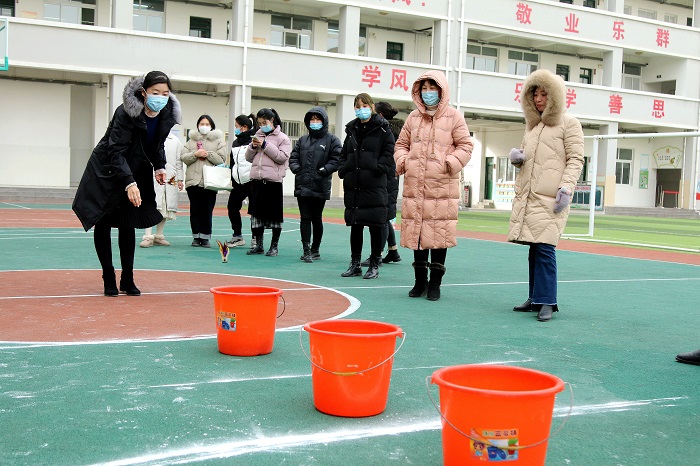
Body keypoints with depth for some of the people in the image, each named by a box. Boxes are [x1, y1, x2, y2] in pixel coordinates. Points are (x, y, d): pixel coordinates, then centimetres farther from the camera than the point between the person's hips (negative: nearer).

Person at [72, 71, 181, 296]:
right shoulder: (126, 112, -27)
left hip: (136, 172, 4)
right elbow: (116, 151, -30)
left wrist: (160, 167, -7)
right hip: (106, 172, -4)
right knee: (103, 224, 0)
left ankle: (127, 279, 12)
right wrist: (129, 183, -39)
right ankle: (108, 278, 11)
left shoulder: (168, 114, -10)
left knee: (128, 225, 5)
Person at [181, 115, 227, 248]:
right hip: (193, 180, 2)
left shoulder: (218, 141, 9)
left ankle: (206, 236, 6)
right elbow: (184, 157, 5)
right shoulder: (191, 140, 15)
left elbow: (221, 159, -1)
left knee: (207, 210, -1)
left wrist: (208, 154, -11)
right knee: (195, 210, 4)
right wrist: (195, 154, -10)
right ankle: (196, 236, 11)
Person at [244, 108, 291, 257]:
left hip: (273, 181, -5)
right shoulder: (258, 136, 15)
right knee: (256, 213, 9)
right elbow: (249, 158, 16)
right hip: (256, 180, 6)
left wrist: (265, 145, -14)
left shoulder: (282, 138, -1)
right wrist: (253, 146, -3)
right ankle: (257, 244, 19)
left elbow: (282, 157, -13)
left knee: (274, 214, 2)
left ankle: (274, 246, 12)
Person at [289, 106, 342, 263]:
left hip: (320, 187, -3)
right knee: (305, 218, -2)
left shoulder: (332, 140, 1)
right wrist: (296, 168, -3)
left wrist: (323, 171, -15)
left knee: (316, 219, 8)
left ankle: (315, 250, 20)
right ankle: (306, 250, -1)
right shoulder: (303, 140, 14)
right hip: (302, 186, 3)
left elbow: (337, 159, -7)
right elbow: (293, 157, 15)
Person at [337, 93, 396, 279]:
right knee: (355, 226, 9)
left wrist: (378, 169, -17)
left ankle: (374, 265, 8)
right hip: (353, 185, 5)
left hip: (374, 186, -5)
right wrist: (343, 170, 7)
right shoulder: (352, 129, 16)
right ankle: (355, 264, 18)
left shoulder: (382, 129, -1)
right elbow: (344, 153, 22)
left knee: (375, 226, -1)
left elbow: (389, 153, -7)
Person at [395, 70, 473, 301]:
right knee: (416, 230, 7)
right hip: (414, 185, 4)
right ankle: (420, 280, 20)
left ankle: (435, 282, 9)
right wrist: (402, 161, 1)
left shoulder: (454, 116, 2)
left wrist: (451, 163, -14)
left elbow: (465, 145, 1)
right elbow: (402, 143, 20)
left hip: (442, 185, -4)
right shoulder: (413, 117, 13)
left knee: (439, 232, -1)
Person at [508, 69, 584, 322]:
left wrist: (566, 187, -16)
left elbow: (576, 159, -4)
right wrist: (516, 156, 6)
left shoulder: (568, 124, 2)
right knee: (534, 248, 8)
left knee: (544, 247, -12)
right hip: (527, 195, 6)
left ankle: (547, 301, -8)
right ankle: (535, 298, 15)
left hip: (550, 197, -6)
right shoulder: (532, 125, 21)